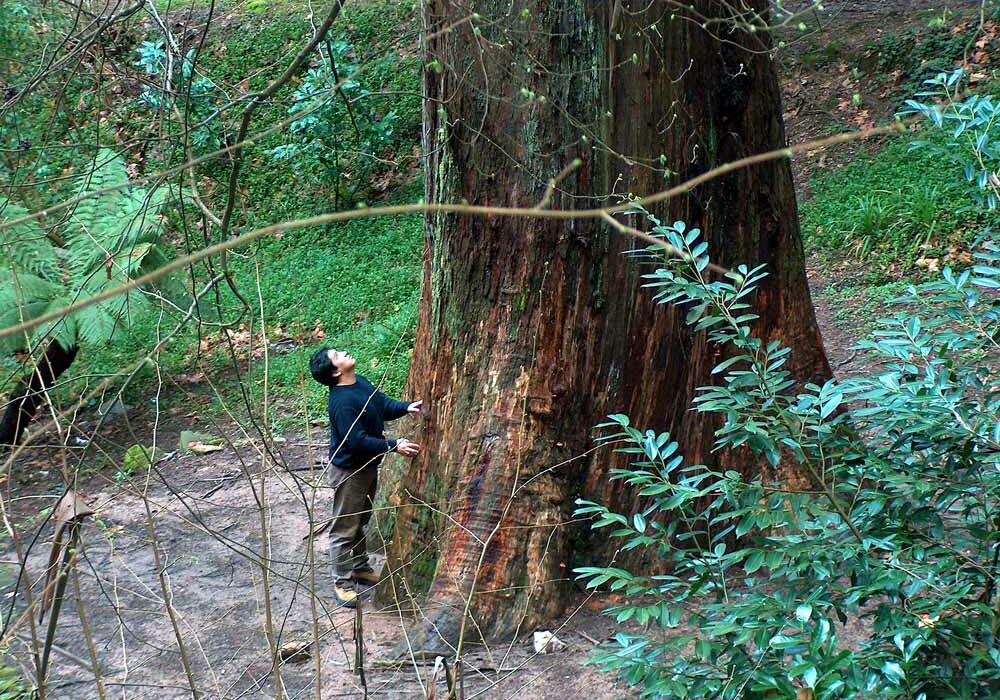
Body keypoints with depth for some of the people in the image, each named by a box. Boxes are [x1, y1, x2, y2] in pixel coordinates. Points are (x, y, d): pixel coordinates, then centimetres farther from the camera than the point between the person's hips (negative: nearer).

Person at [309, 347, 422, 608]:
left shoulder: (361, 382, -1)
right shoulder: (341, 401, -30)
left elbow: (384, 405, 9)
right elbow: (357, 441, -31)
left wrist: (407, 407, -10)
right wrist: (394, 446, -31)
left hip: (368, 466, 9)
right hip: (349, 471, -9)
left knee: (360, 522, 24)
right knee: (345, 528, 4)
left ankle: (360, 569, 39)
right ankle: (342, 582, 16)